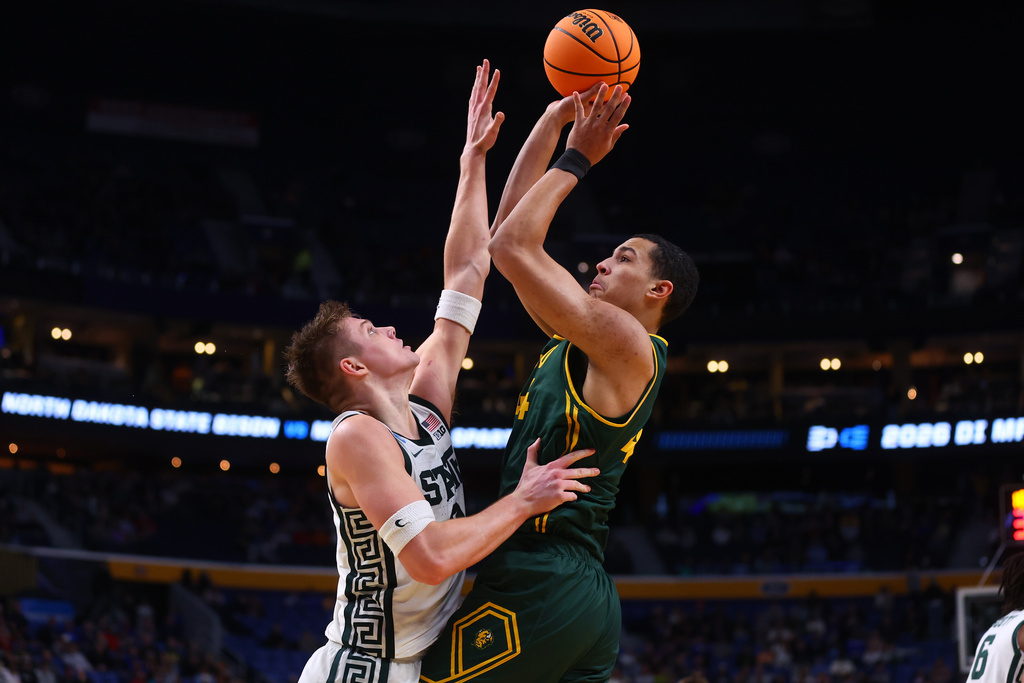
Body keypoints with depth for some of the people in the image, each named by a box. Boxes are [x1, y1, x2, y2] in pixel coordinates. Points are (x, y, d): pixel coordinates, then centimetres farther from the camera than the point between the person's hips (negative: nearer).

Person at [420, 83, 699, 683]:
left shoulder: (627, 343, -9)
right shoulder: (581, 339, 17)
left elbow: (512, 247, -14)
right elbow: (511, 232, 19)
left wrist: (575, 158, -1)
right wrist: (553, 121, 19)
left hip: (537, 590, -10)